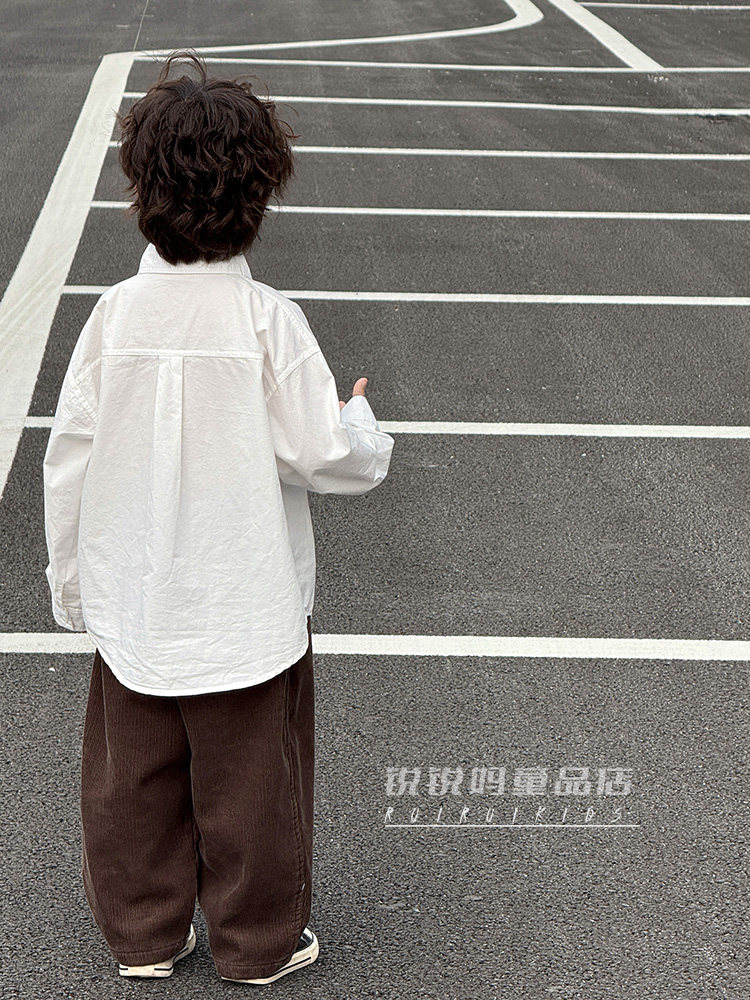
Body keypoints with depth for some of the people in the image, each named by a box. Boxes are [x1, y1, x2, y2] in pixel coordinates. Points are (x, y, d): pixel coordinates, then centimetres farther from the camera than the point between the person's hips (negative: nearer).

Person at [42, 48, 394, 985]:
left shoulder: (114, 315, -9)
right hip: (248, 608, -2)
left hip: (132, 608, 3)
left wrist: (72, 588, 9)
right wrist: (363, 424, 10)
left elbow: (67, 462, -4)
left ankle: (143, 933, 36)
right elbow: (327, 456, -13)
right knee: (250, 782, 14)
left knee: (132, 777, 19)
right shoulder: (268, 321, -16)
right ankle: (259, 943, 31)